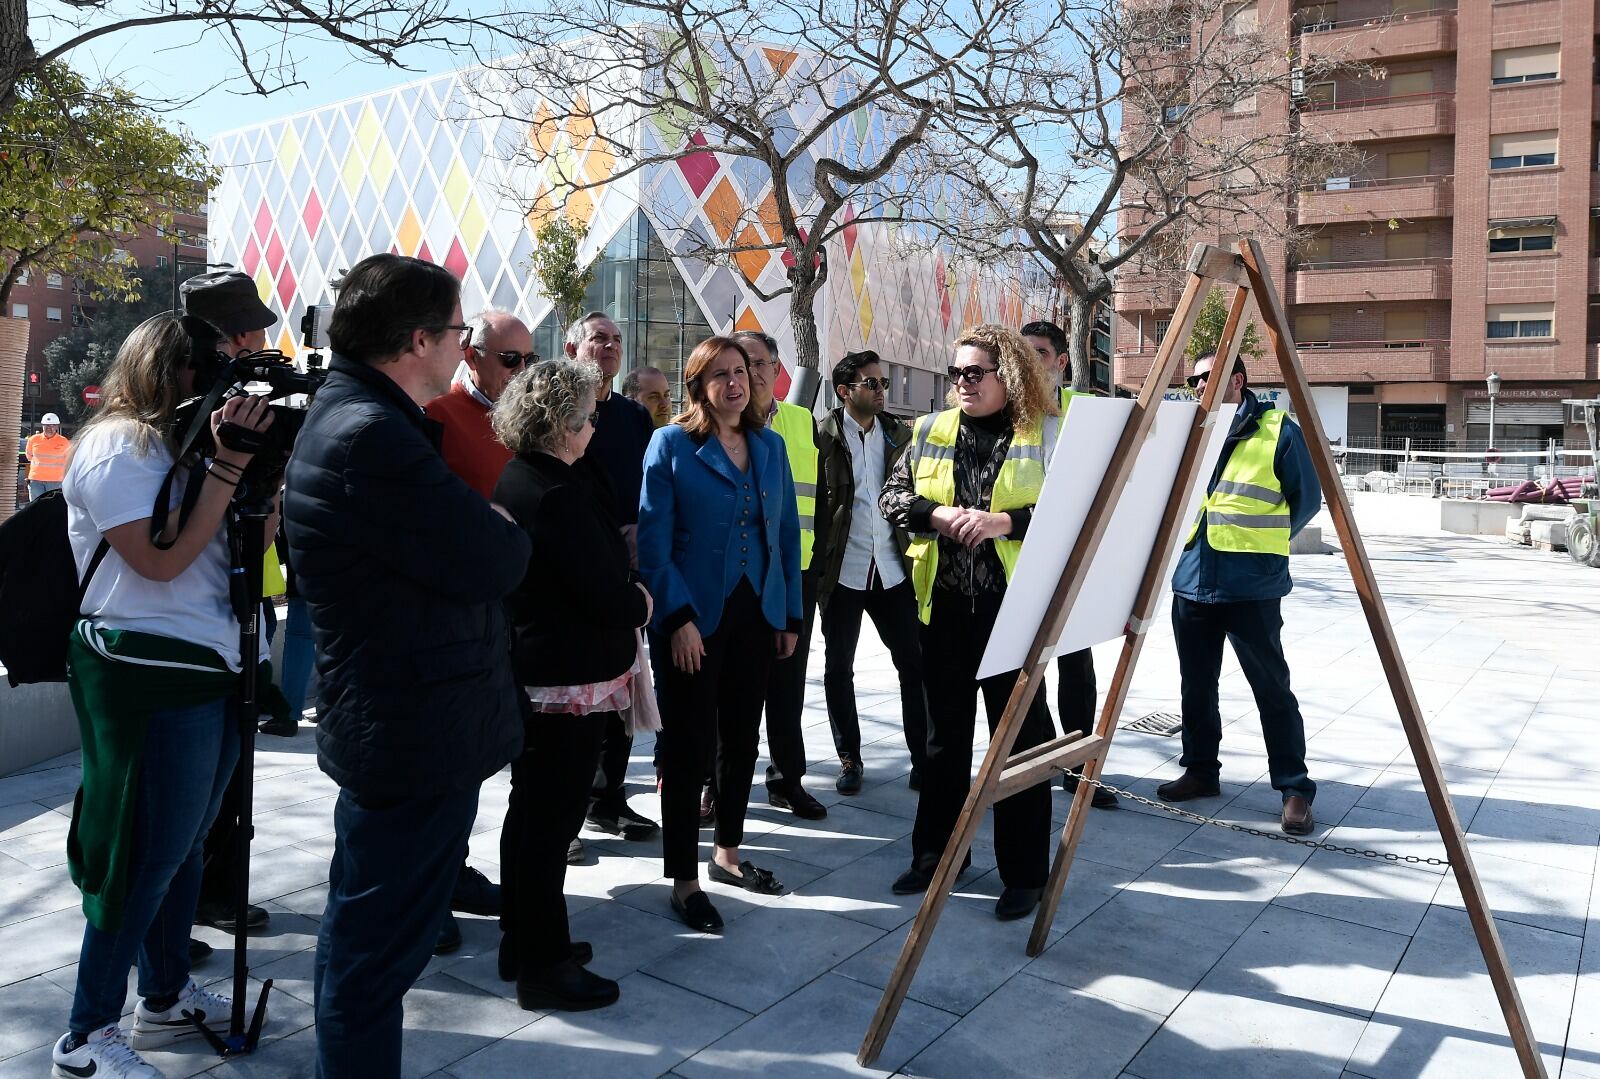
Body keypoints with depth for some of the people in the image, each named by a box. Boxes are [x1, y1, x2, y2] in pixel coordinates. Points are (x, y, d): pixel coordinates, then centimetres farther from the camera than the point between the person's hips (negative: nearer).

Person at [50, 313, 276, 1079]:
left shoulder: (183, 443, 15)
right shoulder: (118, 446, -12)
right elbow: (160, 558, -23)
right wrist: (227, 464, -22)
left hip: (209, 670, 9)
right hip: (151, 677, -9)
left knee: (185, 844, 17)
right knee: (145, 858, -3)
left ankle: (166, 997, 31)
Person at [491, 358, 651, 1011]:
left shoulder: (512, 480, 8)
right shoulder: (559, 493, -23)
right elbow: (607, 595, -23)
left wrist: (623, 594, 6)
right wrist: (640, 602, -3)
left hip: (527, 672, 10)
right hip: (571, 682, -10)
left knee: (532, 812, 20)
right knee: (551, 819, 1)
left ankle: (524, 944, 35)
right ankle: (543, 967, 15)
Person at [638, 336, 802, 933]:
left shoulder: (770, 446, 9)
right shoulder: (672, 443, -5)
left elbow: (787, 534, 11)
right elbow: (653, 539, -10)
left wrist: (790, 614, 7)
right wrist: (677, 617, -17)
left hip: (756, 614, 5)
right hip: (695, 618, -5)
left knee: (742, 738, 14)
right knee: (692, 745, 0)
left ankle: (727, 853, 32)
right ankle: (684, 879, 12)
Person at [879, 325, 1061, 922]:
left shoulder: (1046, 434, -2)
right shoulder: (931, 431, 9)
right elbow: (891, 495, 8)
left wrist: (1005, 522, -20)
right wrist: (938, 515, -10)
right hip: (944, 603, 4)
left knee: (1020, 733, 3)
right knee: (944, 732, 15)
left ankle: (1024, 872, 16)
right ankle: (935, 851, 30)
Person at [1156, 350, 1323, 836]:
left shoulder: (1279, 431, -3)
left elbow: (1307, 499, 3)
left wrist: (1264, 540, 4)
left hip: (1252, 587, -5)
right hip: (1192, 582, 6)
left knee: (1272, 689, 0)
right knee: (1196, 686, 13)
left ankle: (1295, 787, 10)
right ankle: (1200, 769, 27)